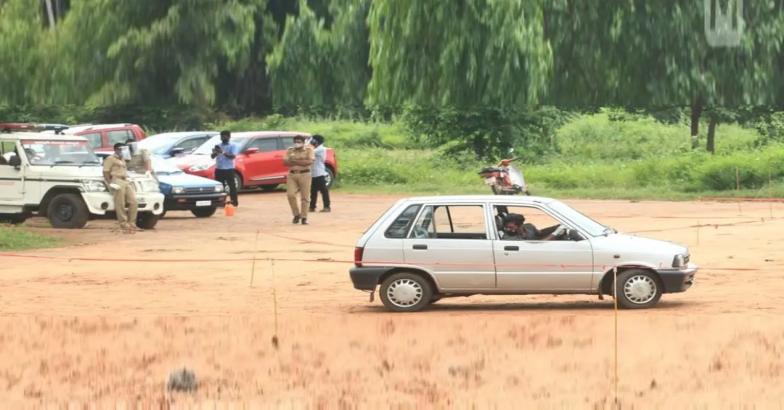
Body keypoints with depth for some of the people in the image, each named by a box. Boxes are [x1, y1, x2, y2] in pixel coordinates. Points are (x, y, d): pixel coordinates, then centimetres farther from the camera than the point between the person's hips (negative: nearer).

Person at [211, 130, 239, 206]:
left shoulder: (233, 146, 0)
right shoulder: (218, 146, 13)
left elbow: (233, 156, -15)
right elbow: (212, 156, 7)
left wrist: (223, 153, -26)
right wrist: (215, 152, -16)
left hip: (229, 169, -4)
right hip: (219, 169, 4)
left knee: (232, 186, -4)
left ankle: (234, 201, -2)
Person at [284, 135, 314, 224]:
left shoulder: (309, 150, 1)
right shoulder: (290, 151, 10)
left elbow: (310, 162, -14)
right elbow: (286, 162, -1)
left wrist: (295, 161, -13)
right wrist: (301, 161, -11)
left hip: (304, 174, -2)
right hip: (292, 174, 2)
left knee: (305, 197, -2)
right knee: (290, 195, -9)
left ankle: (304, 217, 5)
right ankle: (296, 214, 8)